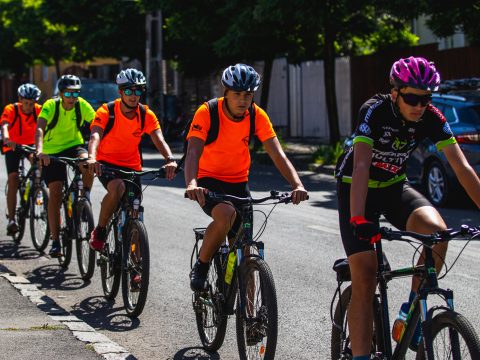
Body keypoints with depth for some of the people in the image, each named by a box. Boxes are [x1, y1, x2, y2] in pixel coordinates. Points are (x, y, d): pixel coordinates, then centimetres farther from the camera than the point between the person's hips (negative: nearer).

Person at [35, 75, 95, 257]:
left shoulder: (82, 105, -13)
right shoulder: (51, 105, -20)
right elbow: (39, 128, -33)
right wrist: (40, 151, -50)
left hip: (74, 145, 2)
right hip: (52, 152, -2)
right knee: (55, 193, -9)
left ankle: (85, 197, -8)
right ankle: (55, 241, -3)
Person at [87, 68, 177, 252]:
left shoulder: (146, 115, -8)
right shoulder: (106, 111, -16)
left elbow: (158, 139, -20)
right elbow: (95, 135, -31)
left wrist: (170, 159, -41)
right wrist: (92, 158, -52)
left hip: (132, 166, 4)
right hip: (106, 164, -4)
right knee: (117, 187, -35)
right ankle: (99, 231, -16)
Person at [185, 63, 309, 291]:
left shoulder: (257, 116, -11)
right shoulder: (207, 113, -21)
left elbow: (278, 155, -17)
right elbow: (193, 152, -32)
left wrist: (297, 185, -34)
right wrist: (191, 184, -52)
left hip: (238, 183, 4)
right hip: (209, 180, -4)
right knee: (226, 214, -35)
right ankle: (200, 268, -13)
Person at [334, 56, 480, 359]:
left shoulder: (431, 117, -15)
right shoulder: (375, 111, -26)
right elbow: (361, 166, -36)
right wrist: (358, 220, -48)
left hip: (394, 187, 4)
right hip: (357, 188, -3)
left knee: (438, 231, -26)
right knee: (364, 277, -13)